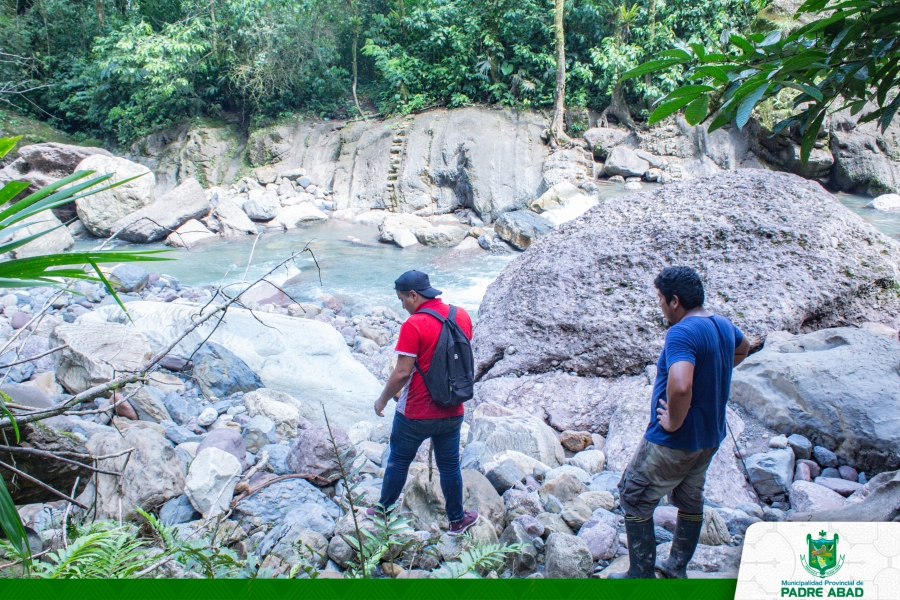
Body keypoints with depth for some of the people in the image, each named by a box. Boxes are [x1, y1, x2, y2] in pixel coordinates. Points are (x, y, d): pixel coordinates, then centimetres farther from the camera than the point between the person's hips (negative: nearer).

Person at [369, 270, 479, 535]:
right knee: (449, 465, 19)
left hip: (415, 414, -5)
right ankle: (456, 519, 32)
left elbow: (402, 373, -21)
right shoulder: (462, 315, -2)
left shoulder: (413, 325, -22)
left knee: (398, 461, 16)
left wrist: (382, 400, -6)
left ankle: (384, 512, 33)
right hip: (452, 412, 5)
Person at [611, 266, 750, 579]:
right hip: (710, 437, 9)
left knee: (634, 500, 7)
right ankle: (677, 568, 38)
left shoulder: (682, 333, -27)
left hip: (673, 443, -9)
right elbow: (743, 348, 26)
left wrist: (673, 422, -26)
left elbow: (680, 386, -43)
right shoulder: (723, 325, 2)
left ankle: (641, 576, 15)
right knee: (690, 500, 22)